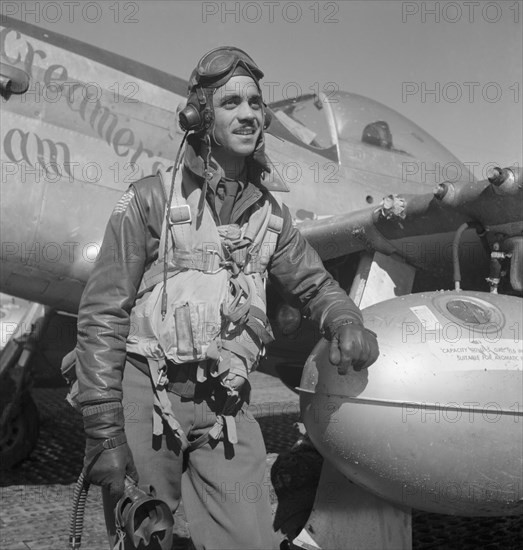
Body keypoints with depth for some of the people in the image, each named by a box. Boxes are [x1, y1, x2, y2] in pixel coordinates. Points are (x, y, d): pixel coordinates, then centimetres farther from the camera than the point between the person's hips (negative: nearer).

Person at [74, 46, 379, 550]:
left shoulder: (269, 212, 11)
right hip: (145, 396, -3)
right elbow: (102, 314, -5)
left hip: (227, 410, 3)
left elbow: (312, 282, 22)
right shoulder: (151, 199, -3)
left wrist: (346, 322, -2)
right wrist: (104, 433, -10)